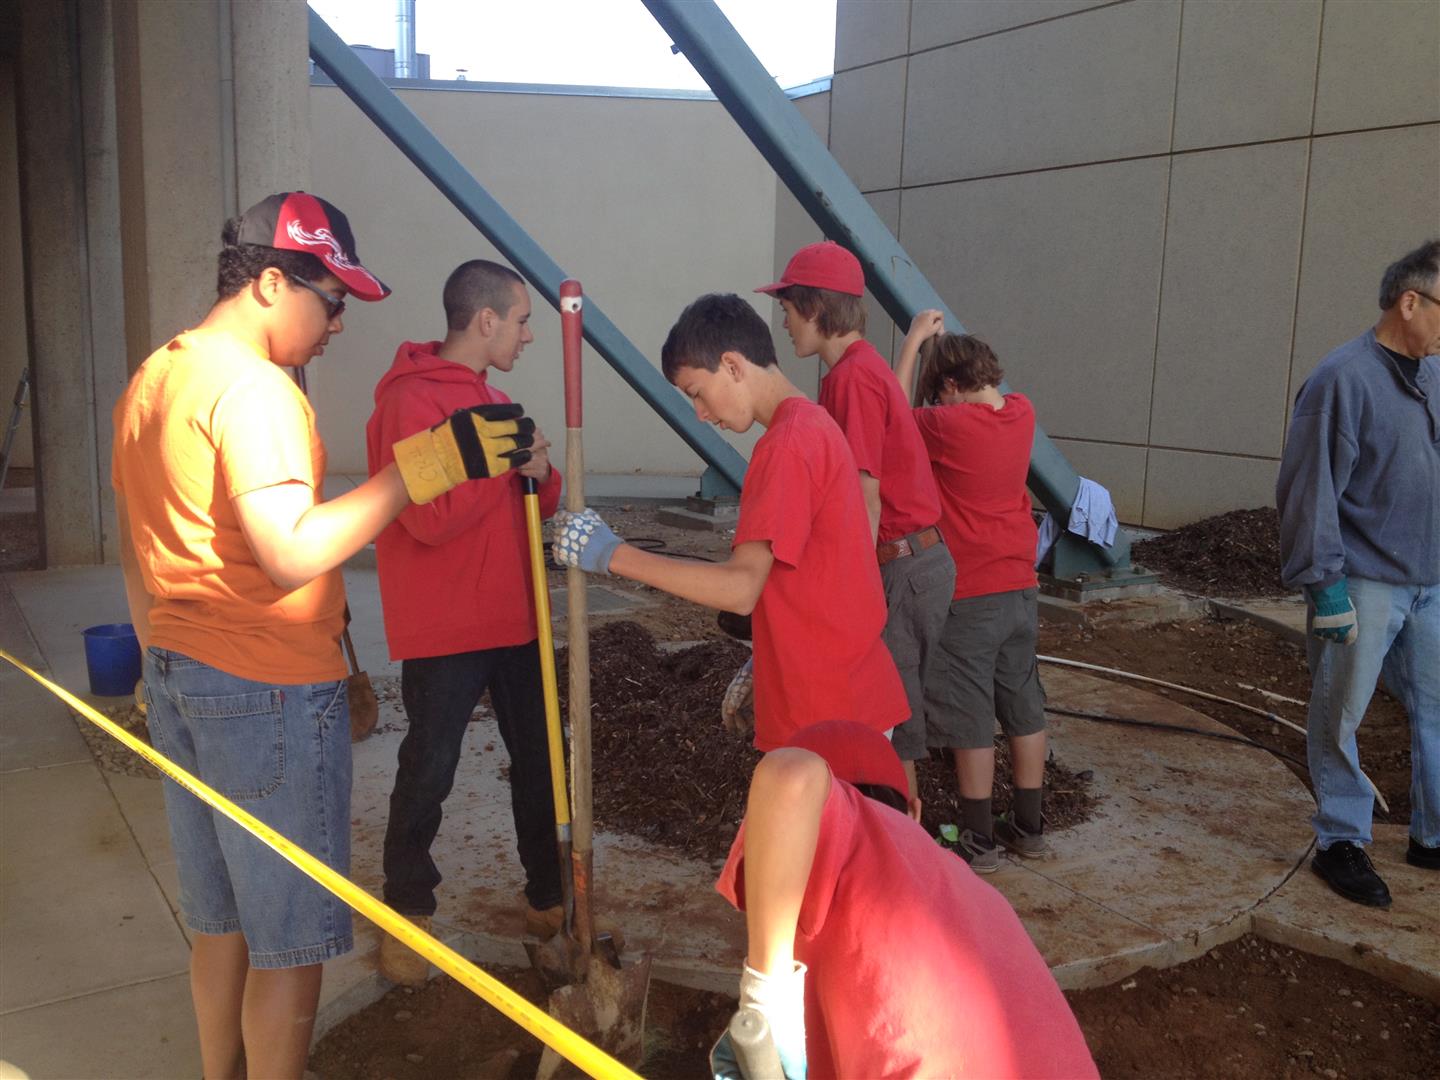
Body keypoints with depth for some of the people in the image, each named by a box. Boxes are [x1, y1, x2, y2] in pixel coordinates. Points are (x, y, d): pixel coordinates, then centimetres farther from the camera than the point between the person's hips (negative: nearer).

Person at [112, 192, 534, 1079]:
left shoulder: (152, 381, 13)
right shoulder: (255, 387, -17)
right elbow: (292, 553, -29)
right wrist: (424, 465, -31)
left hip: (180, 679, 10)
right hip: (270, 695, -10)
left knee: (222, 920, 21)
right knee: (292, 937, 4)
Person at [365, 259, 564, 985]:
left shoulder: (494, 401, 15)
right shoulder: (412, 400, -13)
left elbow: (537, 506, 17)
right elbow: (429, 518, -23)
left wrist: (538, 474, -5)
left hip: (512, 619, 8)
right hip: (442, 631, -8)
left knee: (540, 760, 13)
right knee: (428, 774, 4)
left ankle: (548, 899, 28)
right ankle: (406, 917, 21)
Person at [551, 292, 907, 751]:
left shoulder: (786, 444, -19)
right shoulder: (814, 425, 12)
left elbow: (740, 588, -26)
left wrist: (612, 554, -23)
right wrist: (763, 670, 18)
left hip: (827, 716, -9)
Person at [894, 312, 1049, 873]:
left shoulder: (950, 426, -19)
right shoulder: (1021, 412, -1)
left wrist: (915, 339, 4)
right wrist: (943, 341, 14)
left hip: (968, 597, -7)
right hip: (1020, 588, 7)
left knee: (971, 722, 3)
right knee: (1024, 710, 15)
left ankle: (978, 840, 12)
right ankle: (1028, 827, 27)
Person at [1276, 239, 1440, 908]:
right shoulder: (1344, 379, -15)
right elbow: (1311, 492, -17)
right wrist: (1326, 585, -18)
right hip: (1364, 587, -7)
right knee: (1338, 716, 5)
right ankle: (1340, 844, 20)